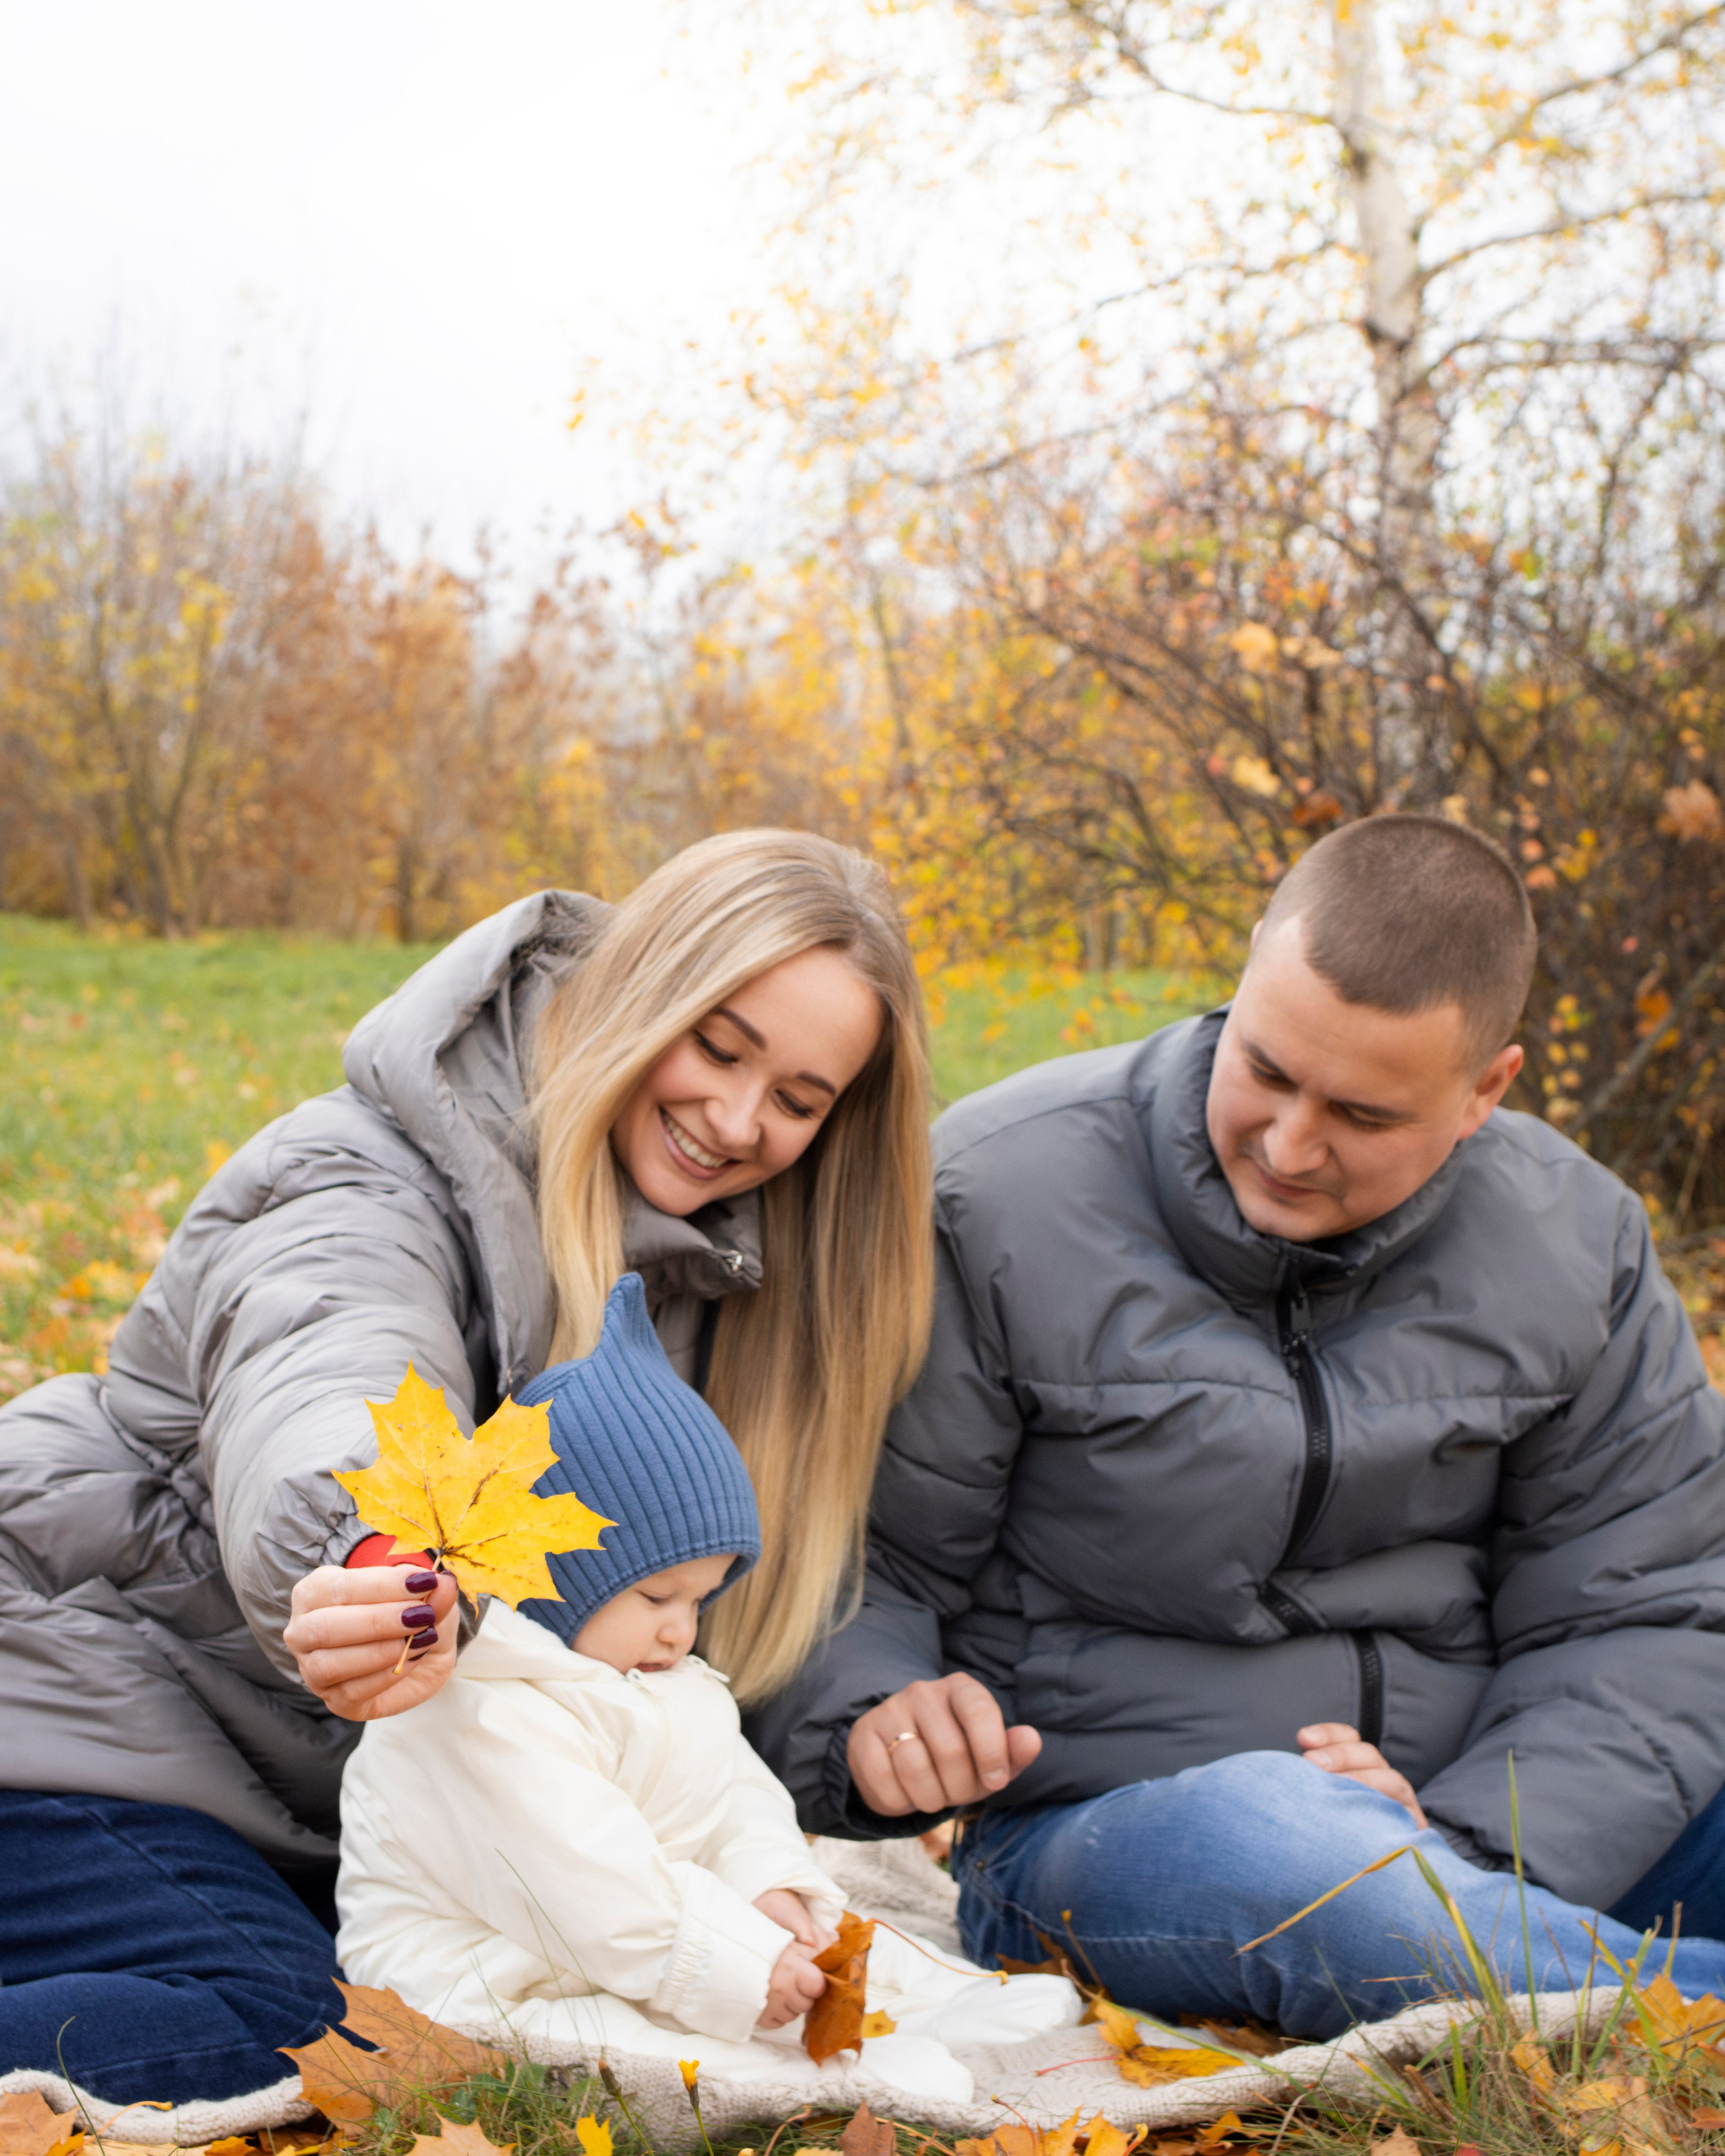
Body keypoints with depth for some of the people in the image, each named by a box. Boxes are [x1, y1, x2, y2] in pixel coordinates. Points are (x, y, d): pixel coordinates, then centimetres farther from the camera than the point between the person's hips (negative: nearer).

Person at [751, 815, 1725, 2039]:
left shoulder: (1578, 1247, 2)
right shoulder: (996, 1204, -10)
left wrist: (1464, 1845, -16)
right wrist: (868, 1719, -28)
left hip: (1496, 1812, 3)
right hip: (1090, 1836, -2)